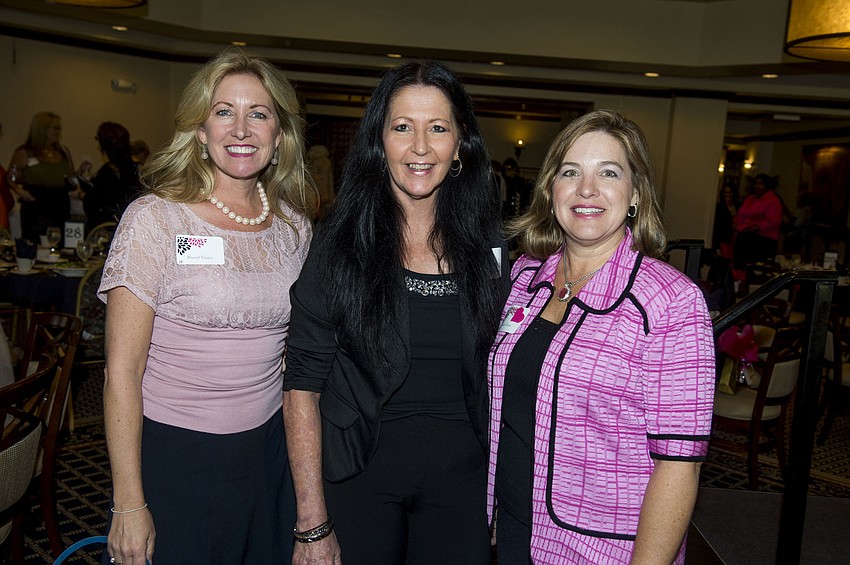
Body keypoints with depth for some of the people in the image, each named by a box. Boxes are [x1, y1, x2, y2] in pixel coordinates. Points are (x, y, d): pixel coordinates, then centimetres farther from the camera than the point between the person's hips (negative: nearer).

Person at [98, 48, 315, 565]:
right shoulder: (155, 218, -12)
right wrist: (128, 504, -12)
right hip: (175, 456, -4)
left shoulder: (295, 225, 2)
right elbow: (122, 371, -11)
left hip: (270, 451, 4)